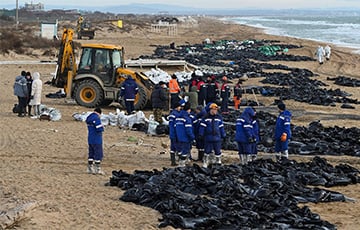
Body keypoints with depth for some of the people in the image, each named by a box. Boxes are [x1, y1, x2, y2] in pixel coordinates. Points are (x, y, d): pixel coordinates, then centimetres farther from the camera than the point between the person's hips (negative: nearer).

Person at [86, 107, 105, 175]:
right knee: (98, 154, -1)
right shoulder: (96, 118, -18)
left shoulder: (89, 118, 11)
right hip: (96, 140, -8)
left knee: (91, 154, 13)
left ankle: (90, 168, 17)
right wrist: (102, 127, -1)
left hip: (90, 140, 8)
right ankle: (97, 169, 1)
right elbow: (99, 129, -23)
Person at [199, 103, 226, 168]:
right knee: (207, 151, 5)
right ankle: (205, 163, 16)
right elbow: (202, 126, -1)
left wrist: (223, 135, 14)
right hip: (208, 138, -2)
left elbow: (221, 127, 14)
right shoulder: (206, 118, -2)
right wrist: (201, 135, -5)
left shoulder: (219, 118, 7)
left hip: (217, 138, 2)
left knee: (218, 151, 7)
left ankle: (218, 162, 20)